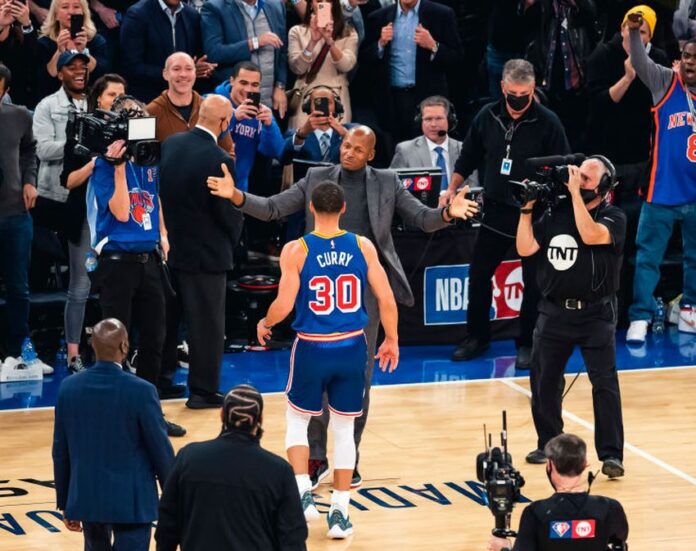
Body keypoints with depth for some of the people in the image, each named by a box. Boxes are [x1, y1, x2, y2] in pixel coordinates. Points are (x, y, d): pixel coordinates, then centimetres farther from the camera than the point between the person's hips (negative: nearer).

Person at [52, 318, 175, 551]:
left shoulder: (69, 388, -4)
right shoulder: (141, 391, -17)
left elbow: (60, 451, 3)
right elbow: (161, 449, -10)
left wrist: (65, 502, 13)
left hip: (87, 498, 4)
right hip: (131, 501, -4)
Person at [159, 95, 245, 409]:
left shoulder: (169, 145, -3)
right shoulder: (219, 161, -22)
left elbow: (159, 192, 6)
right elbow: (230, 212, -14)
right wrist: (232, 241, 5)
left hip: (169, 247, 6)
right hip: (206, 253, -6)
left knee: (166, 319, 18)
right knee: (206, 324, 5)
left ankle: (159, 380, 28)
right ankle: (203, 391, 10)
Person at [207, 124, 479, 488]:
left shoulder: (387, 184, 5)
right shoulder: (316, 179, 5)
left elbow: (422, 219, 2)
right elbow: (272, 209, 3)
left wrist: (447, 213, -20)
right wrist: (236, 196, -14)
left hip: (365, 287, 0)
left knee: (359, 376, 7)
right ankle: (316, 458, 9)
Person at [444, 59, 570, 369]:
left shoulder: (547, 122, -10)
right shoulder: (487, 117, 1)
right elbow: (468, 157, 14)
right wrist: (452, 189, 10)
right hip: (495, 211, 4)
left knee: (534, 281, 3)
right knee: (478, 274, 8)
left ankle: (527, 344, 15)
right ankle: (477, 337, 22)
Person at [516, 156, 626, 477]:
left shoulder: (614, 218, -4)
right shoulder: (555, 214, 6)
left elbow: (591, 235, -25)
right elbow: (525, 248, 0)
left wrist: (575, 193, -20)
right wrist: (527, 208, -7)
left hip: (595, 314, -4)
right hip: (554, 312, 4)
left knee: (605, 383, -10)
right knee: (543, 381, 9)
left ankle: (611, 455, -10)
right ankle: (548, 445, 24)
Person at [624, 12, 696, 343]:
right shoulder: (665, 83, -2)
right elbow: (641, 63, -15)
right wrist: (634, 32, -30)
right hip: (662, 191, -2)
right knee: (648, 256, -3)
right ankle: (640, 317, 0)